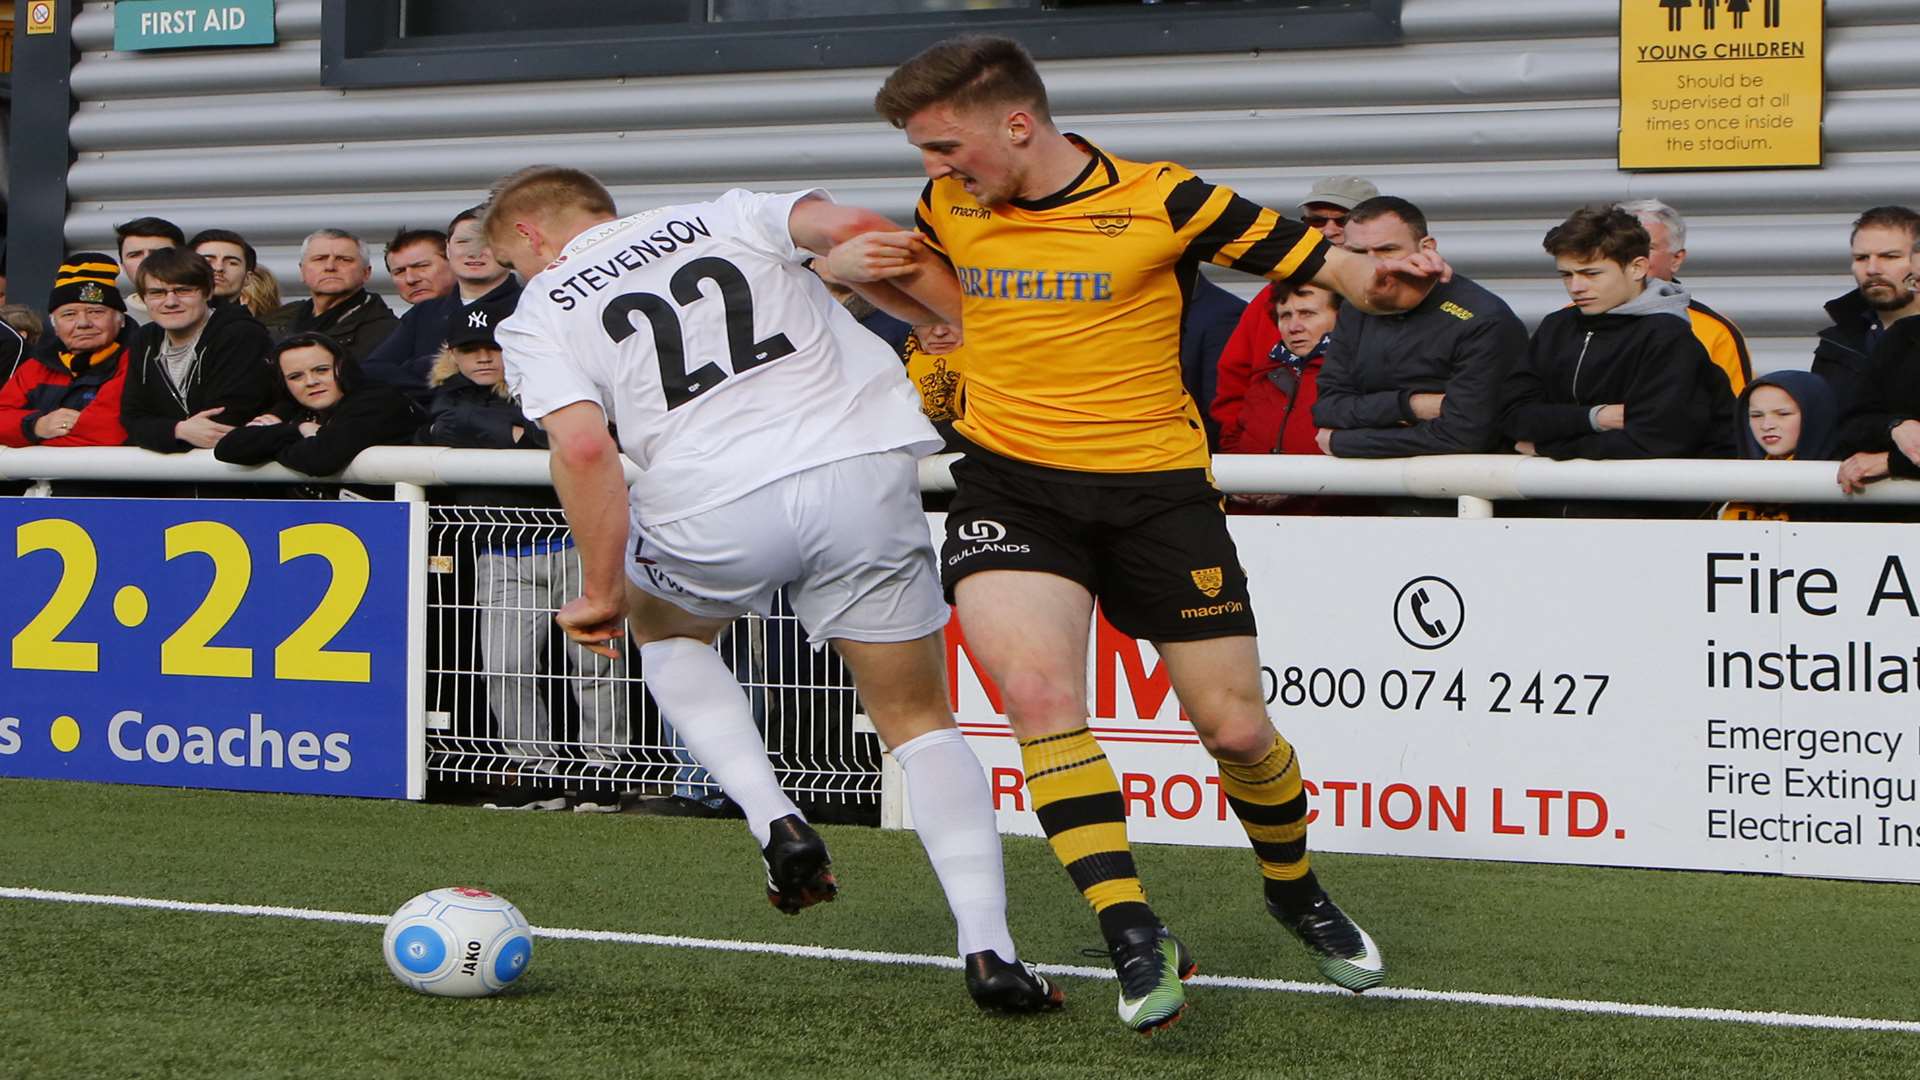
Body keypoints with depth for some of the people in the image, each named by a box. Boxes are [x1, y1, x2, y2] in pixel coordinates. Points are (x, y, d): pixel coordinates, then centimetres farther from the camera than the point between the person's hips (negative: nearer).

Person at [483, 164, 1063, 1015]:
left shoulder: (538, 316, 13)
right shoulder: (729, 217, 21)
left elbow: (583, 447, -5)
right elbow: (853, 231, 2)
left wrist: (601, 592, 3)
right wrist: (949, 325, 15)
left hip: (714, 511, -1)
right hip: (864, 475, 2)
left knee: (660, 627, 34)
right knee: (919, 721, 15)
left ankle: (774, 822, 14)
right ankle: (989, 950, 1)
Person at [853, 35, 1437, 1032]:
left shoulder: (1159, 201, -9)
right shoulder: (948, 208, 4)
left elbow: (1314, 262, -3)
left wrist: (1378, 277, -24)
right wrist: (877, 266, 5)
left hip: (1156, 489, -2)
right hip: (1009, 484, 2)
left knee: (1235, 728, 2)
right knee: (1036, 686, -26)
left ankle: (1296, 893, 34)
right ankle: (1133, 939, -20)